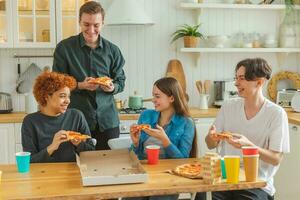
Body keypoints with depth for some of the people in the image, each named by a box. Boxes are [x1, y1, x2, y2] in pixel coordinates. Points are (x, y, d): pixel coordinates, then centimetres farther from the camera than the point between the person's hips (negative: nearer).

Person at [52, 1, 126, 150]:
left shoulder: (112, 50, 5)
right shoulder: (64, 48, -2)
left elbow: (120, 81, 10)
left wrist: (112, 87, -13)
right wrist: (80, 85, -18)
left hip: (108, 120, 2)